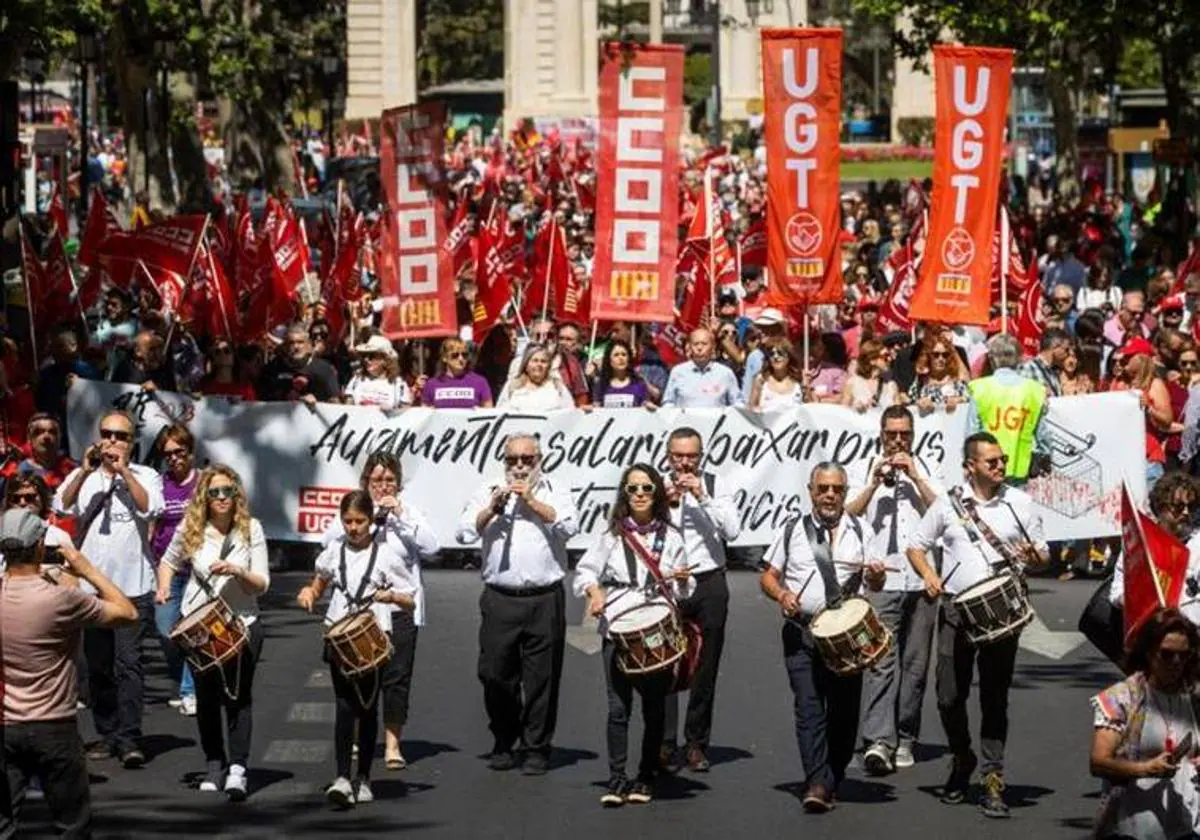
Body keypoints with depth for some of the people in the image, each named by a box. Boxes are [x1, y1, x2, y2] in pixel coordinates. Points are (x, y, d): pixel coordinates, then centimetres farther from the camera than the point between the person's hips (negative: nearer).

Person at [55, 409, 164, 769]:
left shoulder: (144, 476, 5)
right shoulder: (82, 476, 10)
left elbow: (150, 508, -14)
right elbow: (61, 505, -7)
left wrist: (123, 471, -13)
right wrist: (85, 471, -17)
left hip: (133, 587, -3)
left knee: (129, 663, -10)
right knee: (97, 665, 7)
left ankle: (129, 739, -11)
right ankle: (107, 735, 15)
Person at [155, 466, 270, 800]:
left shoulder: (250, 529, -4)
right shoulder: (191, 529, 0)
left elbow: (262, 584, -4)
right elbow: (169, 561, 17)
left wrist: (237, 571, -22)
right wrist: (164, 586, -2)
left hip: (240, 623, -2)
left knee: (238, 695, -8)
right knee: (206, 695, 9)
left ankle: (238, 768, -10)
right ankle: (214, 764, 22)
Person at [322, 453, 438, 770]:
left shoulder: (409, 511, 7)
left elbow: (431, 547, -5)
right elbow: (328, 541, -7)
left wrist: (401, 516, -11)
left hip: (399, 605, 0)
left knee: (397, 675, -2)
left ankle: (393, 743, 5)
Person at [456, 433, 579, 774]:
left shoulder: (554, 495, 10)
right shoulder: (487, 493, 13)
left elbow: (568, 526, -8)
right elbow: (464, 532, 2)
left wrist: (531, 500, -9)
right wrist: (493, 508, -11)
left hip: (544, 600, -1)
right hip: (500, 599, 1)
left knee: (541, 678, -1)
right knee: (495, 674, 2)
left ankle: (537, 749, 8)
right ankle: (503, 744, 19)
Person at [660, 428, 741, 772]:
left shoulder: (715, 487, 6)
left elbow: (733, 530, -5)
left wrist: (702, 497, -11)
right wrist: (663, 503, -14)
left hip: (708, 584, 1)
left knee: (705, 668, 4)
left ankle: (697, 744, 12)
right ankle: (665, 744, -3)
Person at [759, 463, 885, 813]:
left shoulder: (861, 532, 11)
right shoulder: (793, 532, 11)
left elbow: (873, 584, 8)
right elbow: (768, 576, 13)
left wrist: (876, 576, -16)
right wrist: (782, 594, -9)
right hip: (801, 631, -1)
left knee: (844, 708, 3)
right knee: (808, 706, -13)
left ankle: (833, 781, 14)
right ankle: (818, 784, -20)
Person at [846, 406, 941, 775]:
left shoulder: (924, 470, 15)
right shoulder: (868, 470, 11)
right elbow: (848, 515, 0)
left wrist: (915, 477, -6)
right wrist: (874, 483, -10)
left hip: (920, 580, 2)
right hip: (880, 581, -2)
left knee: (915, 664, 5)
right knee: (881, 660, -14)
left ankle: (904, 740, 13)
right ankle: (878, 740, -23)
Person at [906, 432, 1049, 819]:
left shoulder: (1020, 503, 6)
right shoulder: (948, 504, 6)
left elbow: (1042, 554, 11)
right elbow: (917, 546, 13)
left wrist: (1033, 555, -13)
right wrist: (928, 575, -6)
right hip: (956, 609, 1)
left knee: (995, 698, 0)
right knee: (949, 696, 2)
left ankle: (993, 780, 2)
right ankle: (961, 759, 27)